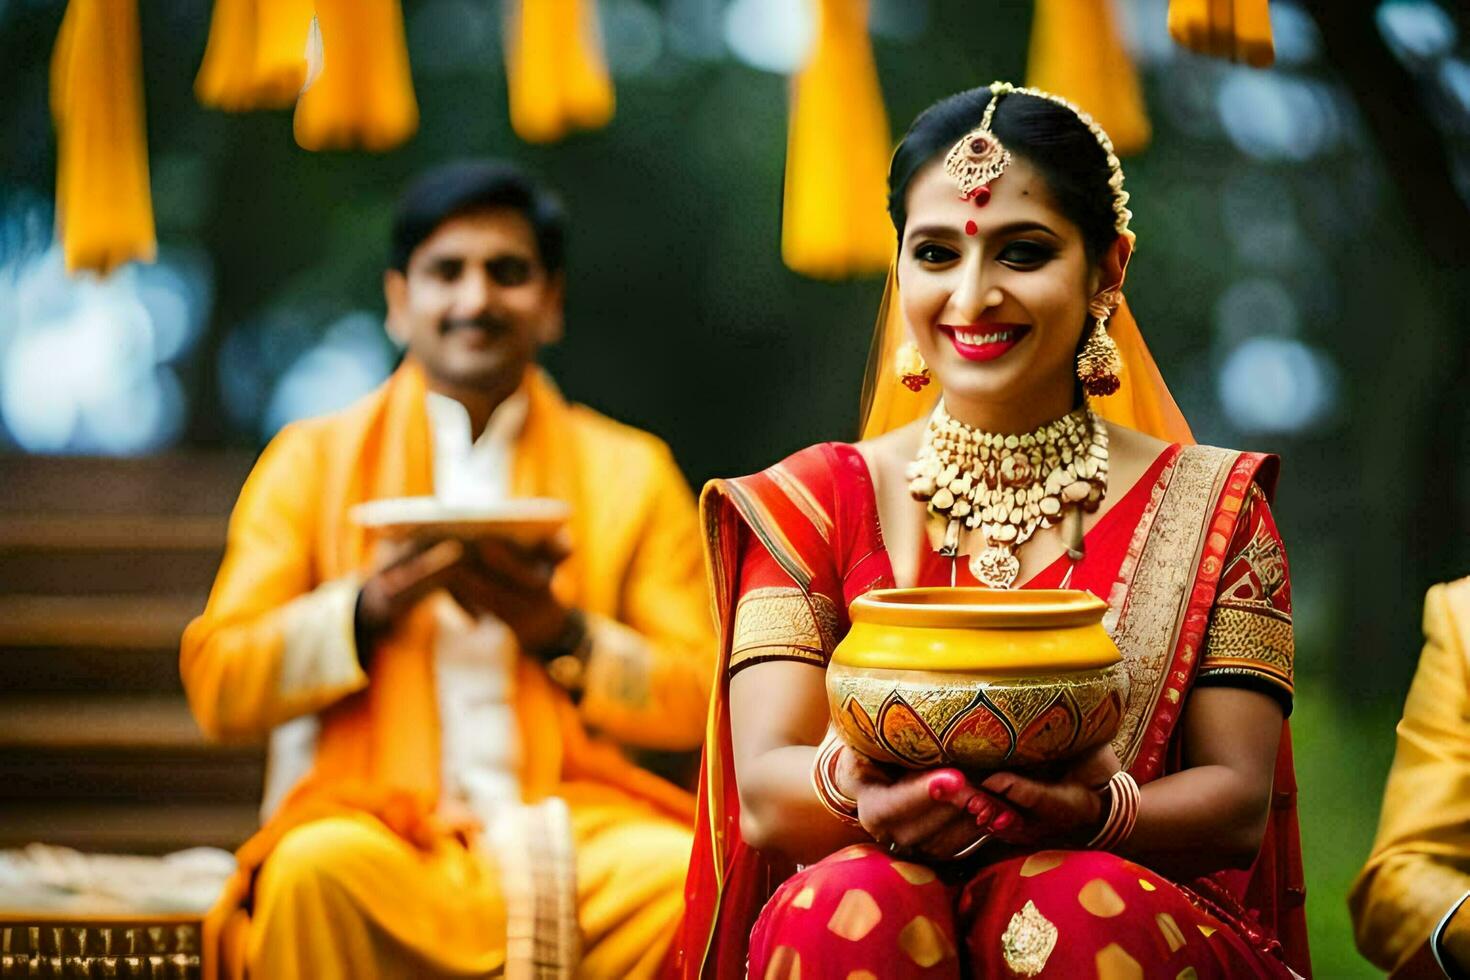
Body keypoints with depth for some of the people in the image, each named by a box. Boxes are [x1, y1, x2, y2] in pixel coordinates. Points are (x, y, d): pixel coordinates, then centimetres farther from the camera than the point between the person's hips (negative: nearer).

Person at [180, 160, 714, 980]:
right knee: (317, 868, -36)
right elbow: (218, 687, 5)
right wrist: (372, 604, -10)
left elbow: (697, 702, 9)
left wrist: (559, 630, -8)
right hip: (380, 826, -1)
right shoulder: (312, 460, 16)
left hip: (577, 829, 1)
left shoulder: (631, 472, 18)